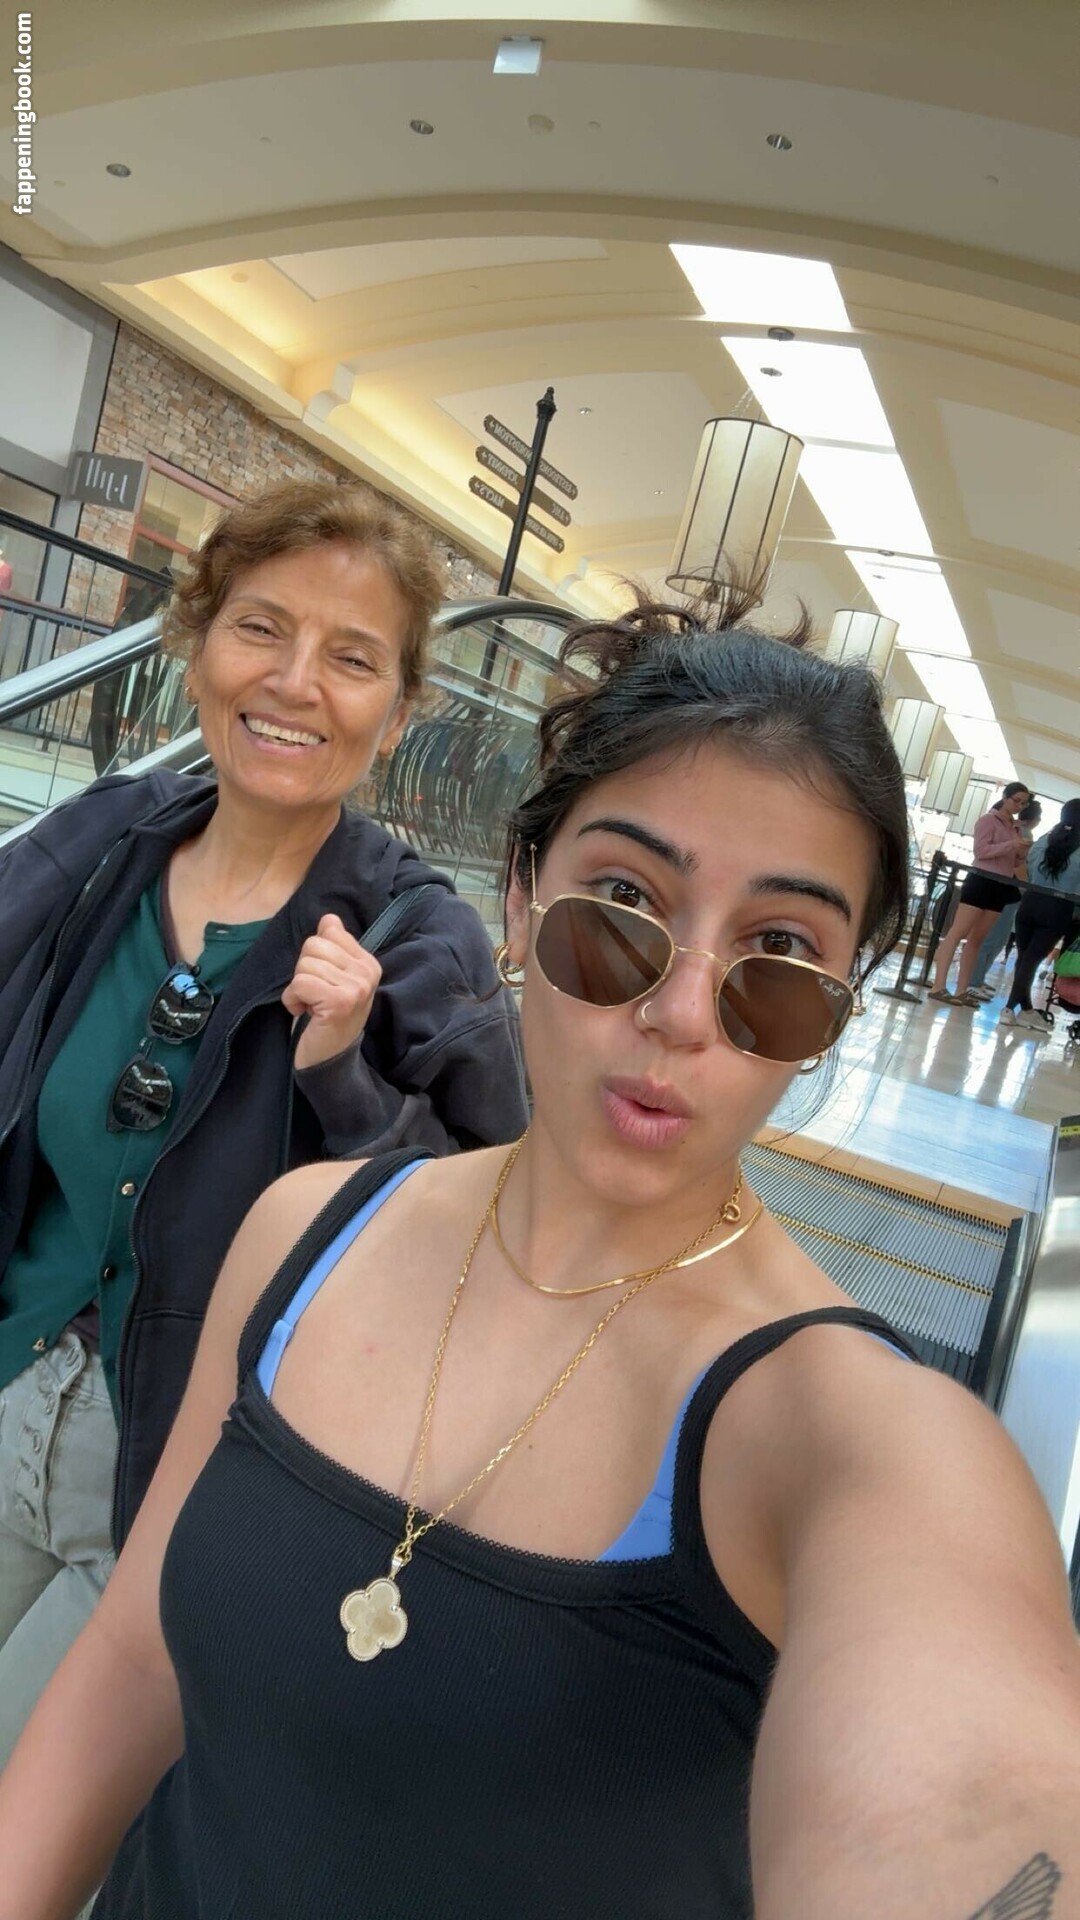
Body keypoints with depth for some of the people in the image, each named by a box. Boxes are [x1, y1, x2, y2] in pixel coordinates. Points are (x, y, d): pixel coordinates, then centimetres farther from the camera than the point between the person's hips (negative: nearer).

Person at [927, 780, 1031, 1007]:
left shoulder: (1016, 827, 17)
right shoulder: (988, 820, -3)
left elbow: (1014, 861, 20)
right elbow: (981, 850, -14)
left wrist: (1023, 853, -1)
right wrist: (1010, 845, -22)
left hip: (1002, 886, 7)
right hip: (982, 880, -7)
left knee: (977, 939, 7)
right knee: (957, 933, -10)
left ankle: (962, 990, 8)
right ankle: (938, 987, -15)